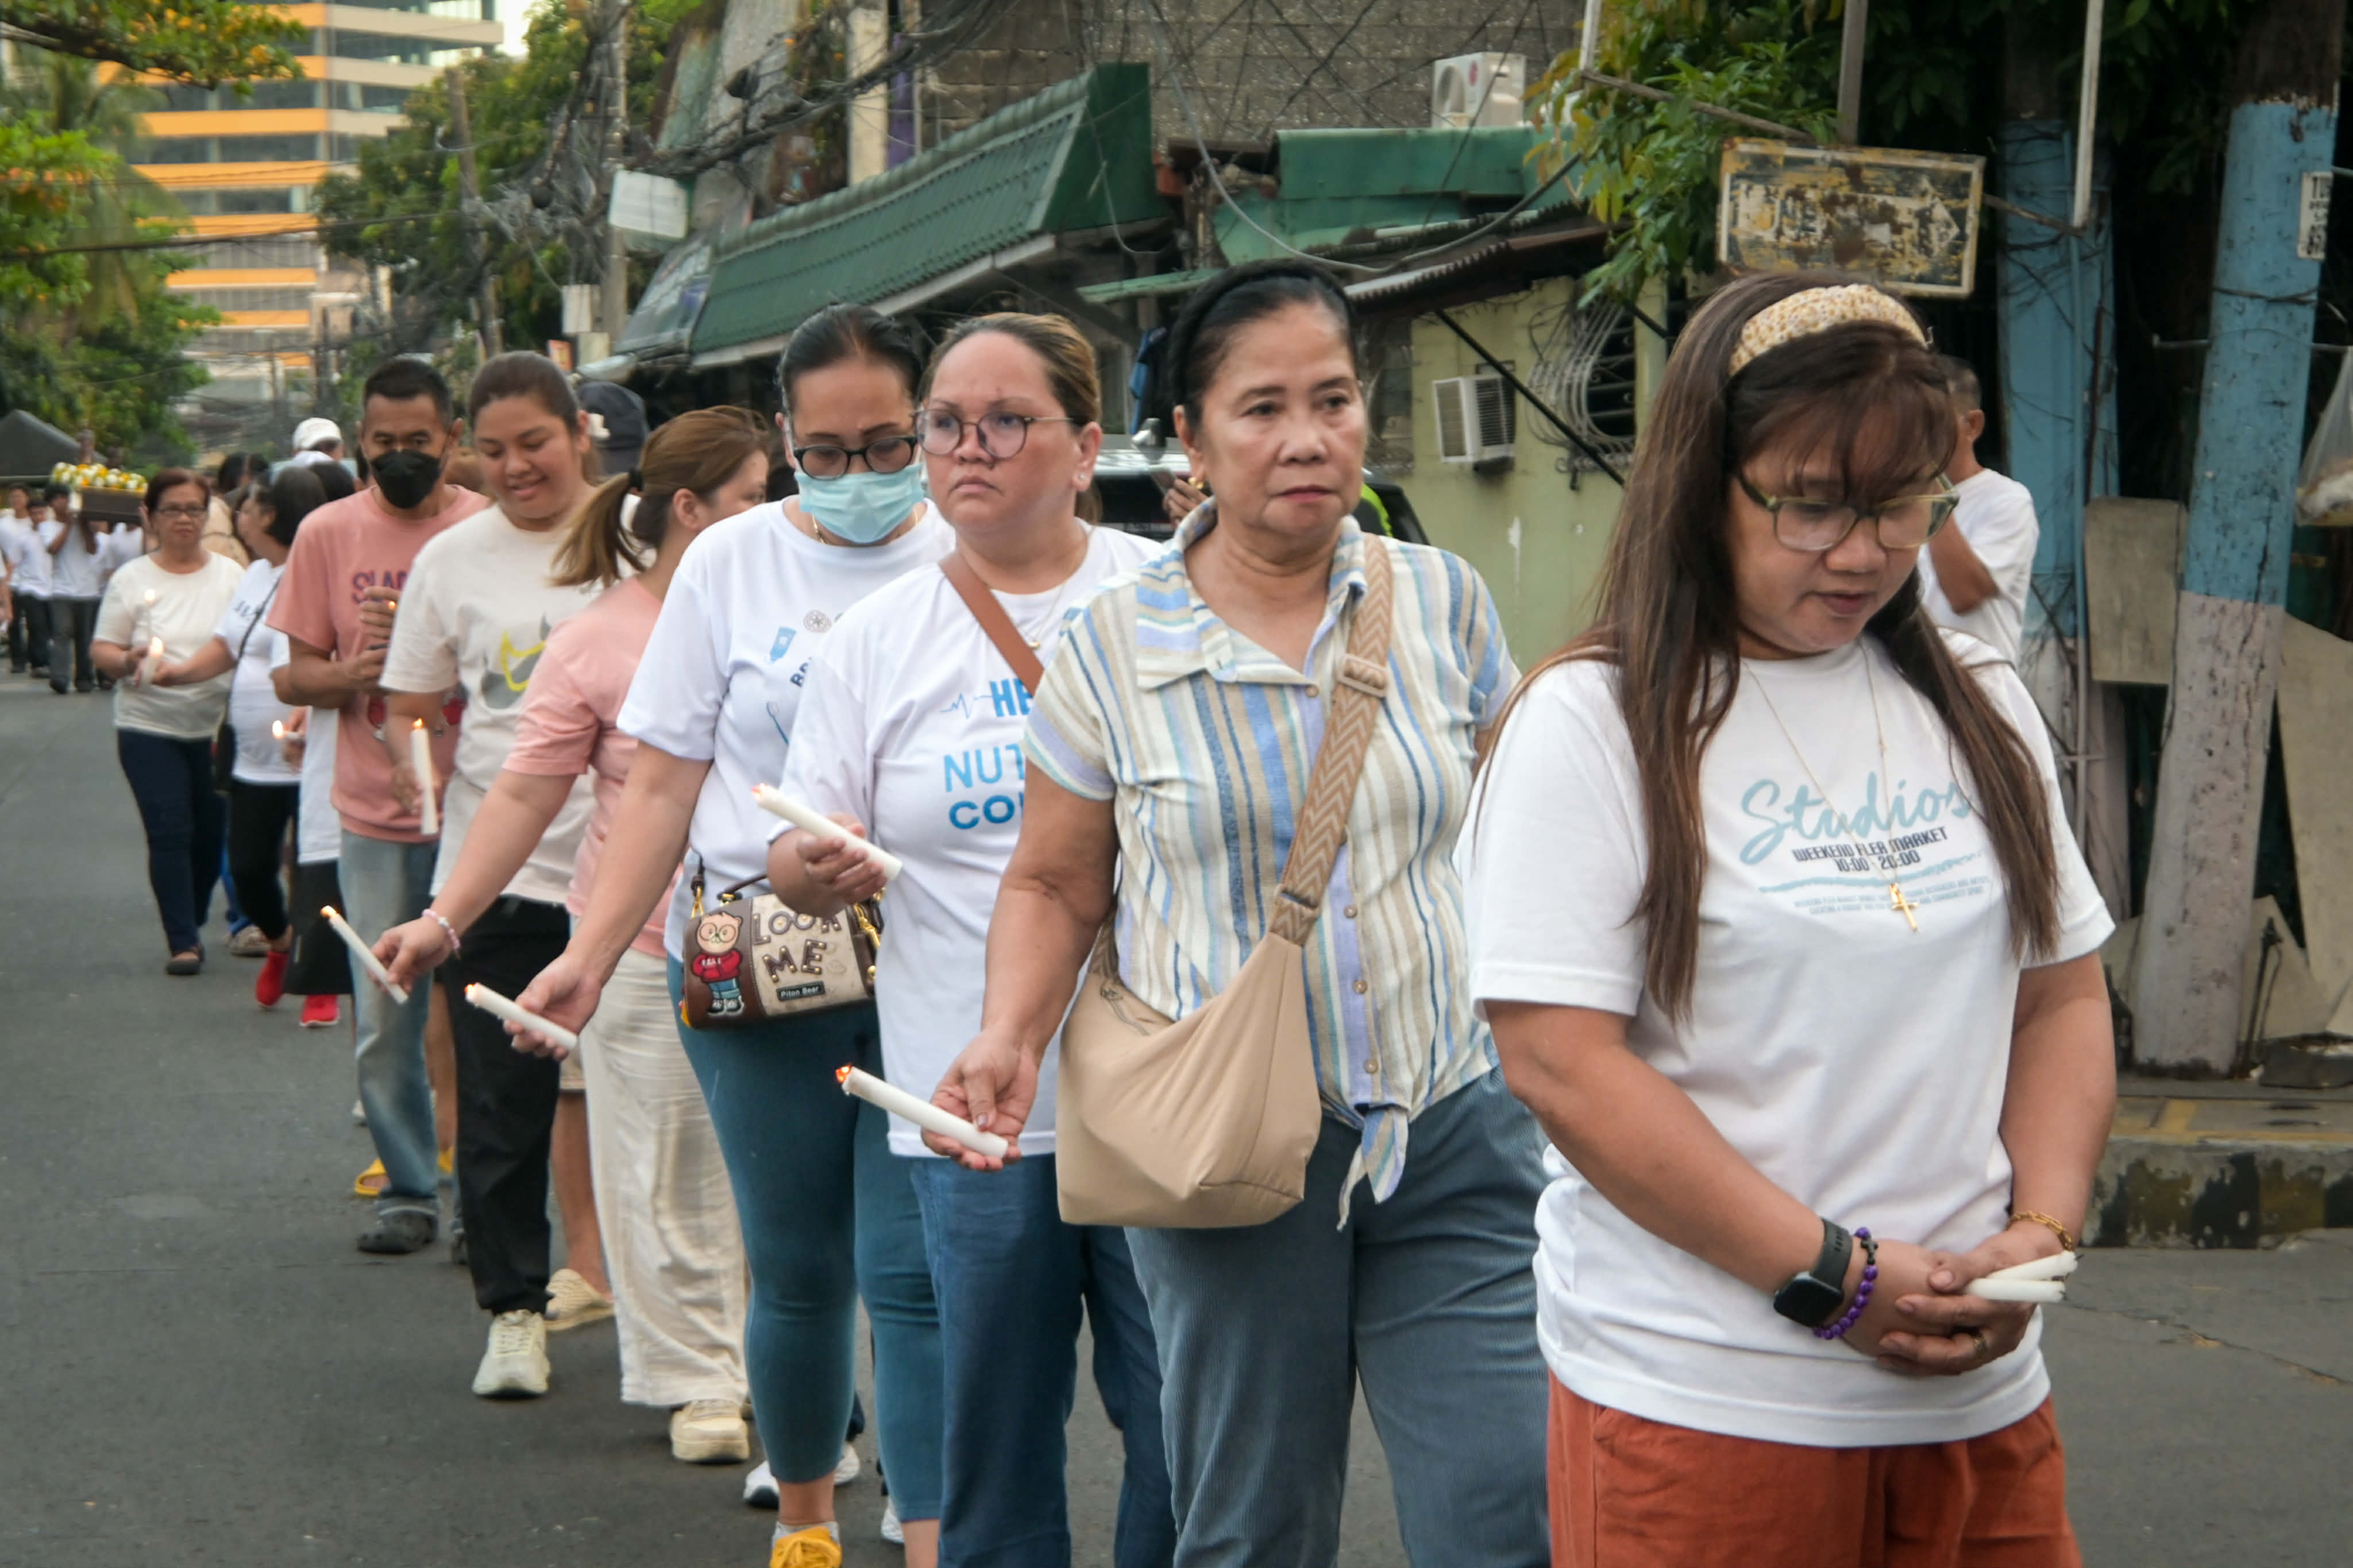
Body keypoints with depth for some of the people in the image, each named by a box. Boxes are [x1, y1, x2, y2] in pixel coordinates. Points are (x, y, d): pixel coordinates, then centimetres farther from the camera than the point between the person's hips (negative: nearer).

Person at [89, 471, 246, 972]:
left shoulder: (231, 576, 5)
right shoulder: (132, 580, 1)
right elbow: (102, 649, 1)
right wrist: (128, 660, -20)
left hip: (217, 728, 2)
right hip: (150, 728, -2)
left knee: (213, 836, 8)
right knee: (170, 834, -9)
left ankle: (191, 924, 30)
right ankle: (182, 943, -5)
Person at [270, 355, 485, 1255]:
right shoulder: (329, 533, 3)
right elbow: (299, 676, 6)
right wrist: (360, 672, -15)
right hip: (376, 815, 2)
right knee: (384, 1020, 6)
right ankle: (407, 1190, 19)